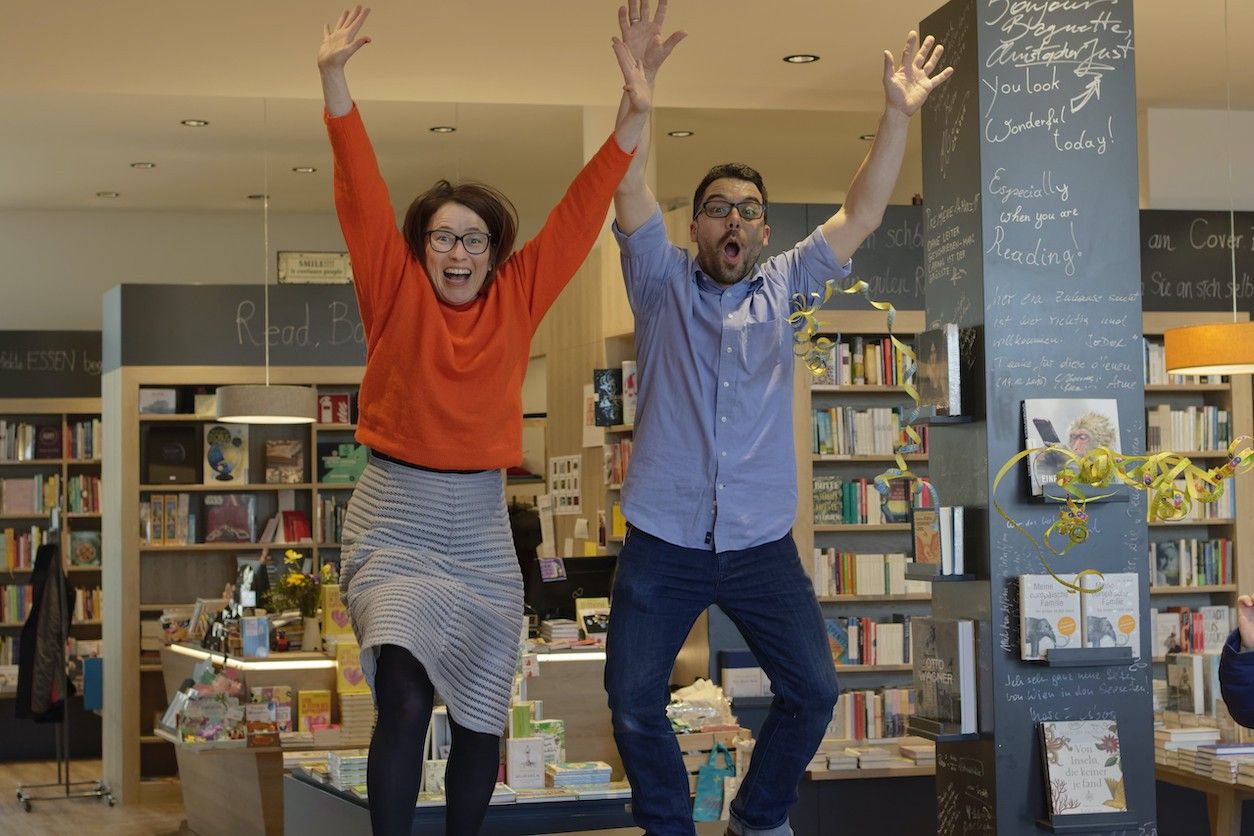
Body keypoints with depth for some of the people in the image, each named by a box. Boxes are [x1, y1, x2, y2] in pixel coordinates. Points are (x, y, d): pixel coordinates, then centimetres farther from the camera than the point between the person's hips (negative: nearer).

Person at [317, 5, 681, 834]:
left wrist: (632, 120, -8)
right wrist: (335, 82, -17)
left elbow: (578, 216, 1)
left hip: (482, 525, 3)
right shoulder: (396, 293, -1)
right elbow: (364, 194, -8)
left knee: (481, 716, 8)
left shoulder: (517, 298, 5)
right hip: (396, 520, -3)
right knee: (405, 701, -19)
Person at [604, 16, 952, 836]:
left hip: (762, 545, 2)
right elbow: (631, 194, -9)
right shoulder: (663, 282, 4)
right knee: (634, 699, -2)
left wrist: (899, 114, -6)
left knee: (813, 691, 2)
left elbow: (861, 215, 3)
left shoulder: (783, 288, 8)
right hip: (662, 544, -2)